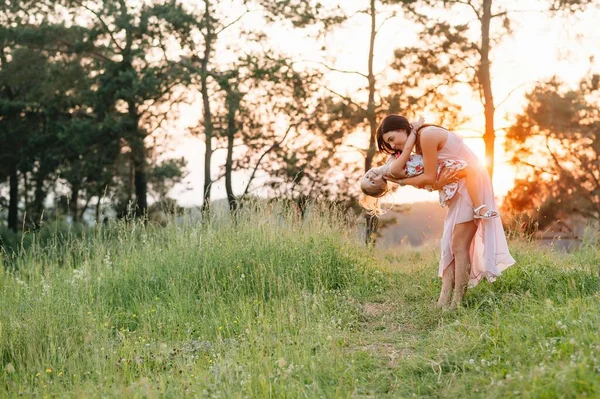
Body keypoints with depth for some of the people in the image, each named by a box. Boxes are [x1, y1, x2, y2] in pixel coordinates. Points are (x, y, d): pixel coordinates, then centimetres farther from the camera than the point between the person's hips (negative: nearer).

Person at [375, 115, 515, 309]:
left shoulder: (427, 135, -18)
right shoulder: (419, 143, 12)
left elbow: (430, 178, -16)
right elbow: (426, 178, 5)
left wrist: (402, 181, -4)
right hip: (461, 186, 10)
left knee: (459, 246, -10)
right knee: (449, 244, 6)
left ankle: (456, 304, -8)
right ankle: (444, 301, 4)